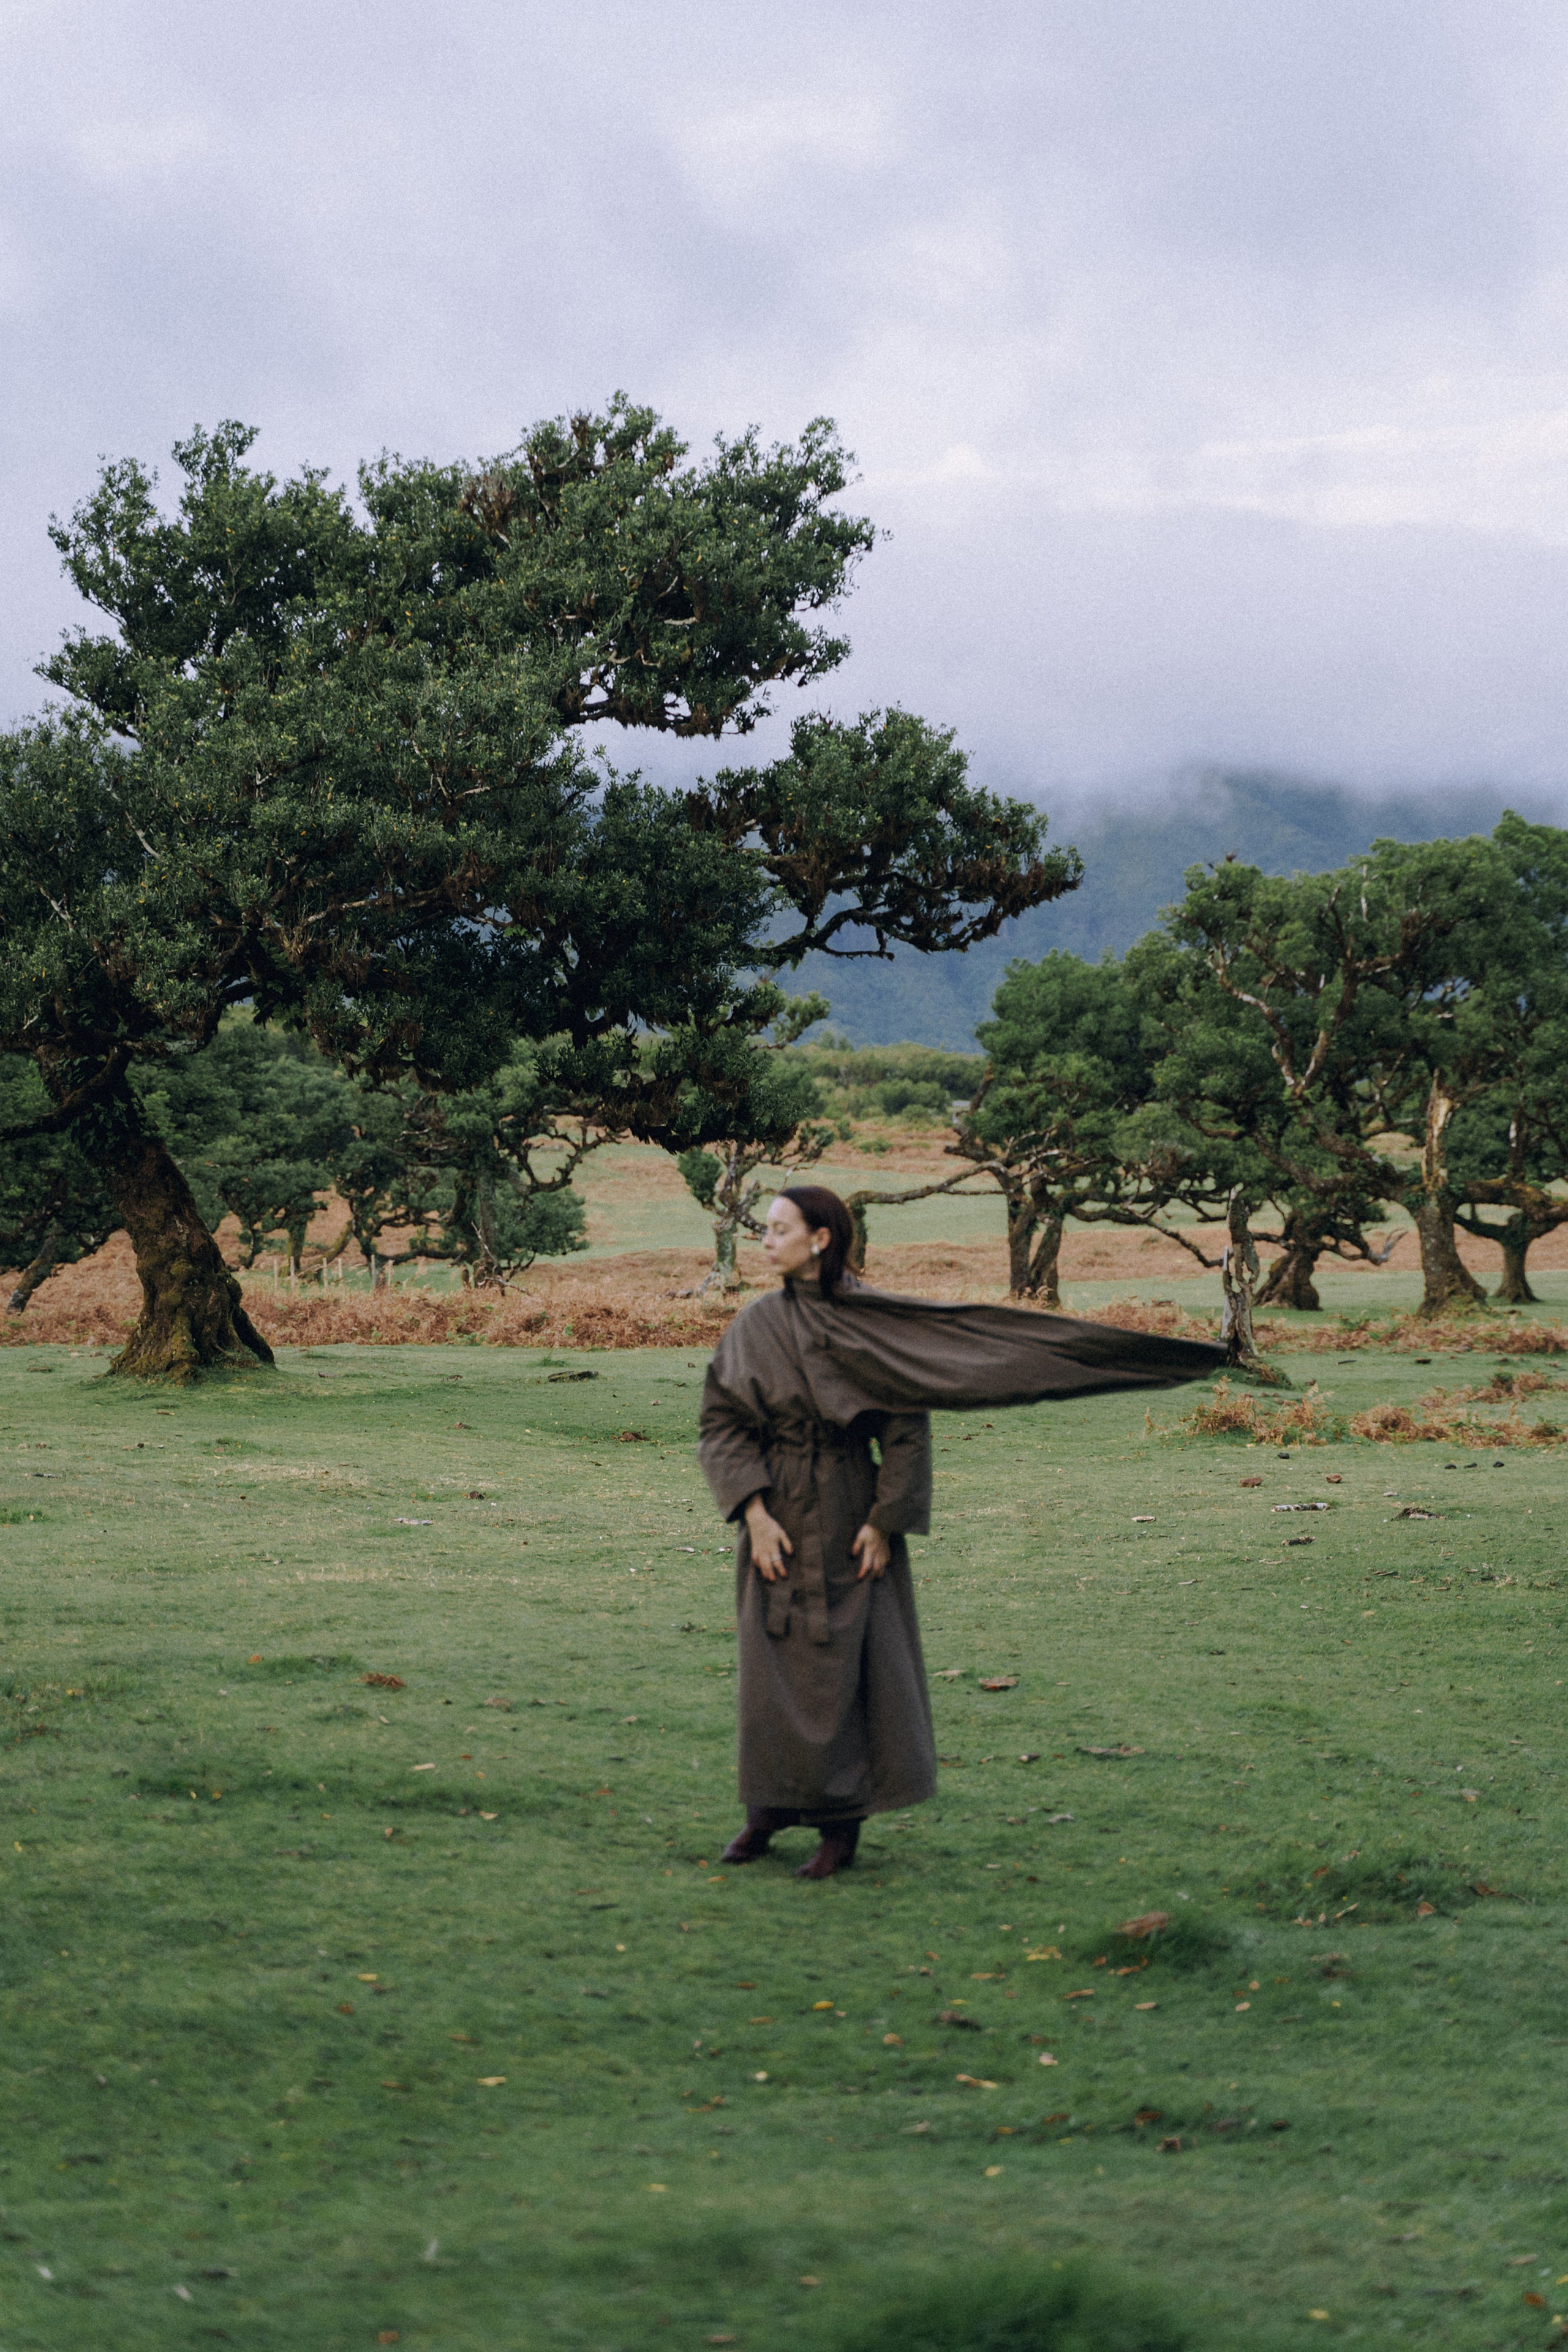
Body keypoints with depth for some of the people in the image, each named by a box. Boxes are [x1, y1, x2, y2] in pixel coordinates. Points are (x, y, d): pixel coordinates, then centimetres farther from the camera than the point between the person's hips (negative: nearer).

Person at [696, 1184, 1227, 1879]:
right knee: (772, 1664, 5)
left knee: (841, 1667, -2)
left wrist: (885, 1519, -10)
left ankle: (840, 1822, 7)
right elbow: (720, 1423, 0)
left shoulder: (874, 1320, -7)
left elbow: (907, 1429, -5)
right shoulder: (756, 1325, 1)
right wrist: (754, 1512, -11)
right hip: (776, 1514, 3)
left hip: (847, 1515, -3)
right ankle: (771, 1807, 20)